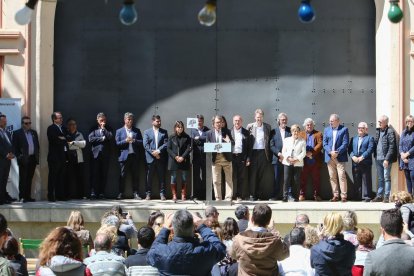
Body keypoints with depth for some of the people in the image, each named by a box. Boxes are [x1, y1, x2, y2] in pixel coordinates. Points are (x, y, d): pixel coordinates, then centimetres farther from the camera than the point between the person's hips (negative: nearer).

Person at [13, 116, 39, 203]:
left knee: (29, 178, 9)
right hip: (23, 159, -5)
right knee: (23, 179, -3)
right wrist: (19, 156, -11)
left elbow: (37, 145, 17)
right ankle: (22, 197, -1)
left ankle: (28, 196, 13)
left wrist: (37, 155, 8)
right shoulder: (17, 133, -2)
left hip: (33, 159, 5)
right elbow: (15, 147, -5)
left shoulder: (34, 132, 14)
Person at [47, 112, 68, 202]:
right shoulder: (51, 128, -5)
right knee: (53, 177, -3)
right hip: (54, 157, -7)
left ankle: (60, 195, 12)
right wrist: (64, 140, -5)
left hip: (62, 156, 7)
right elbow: (54, 140, -17)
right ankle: (51, 196, 0)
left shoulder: (63, 128, 19)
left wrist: (63, 138, -2)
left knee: (61, 177, 7)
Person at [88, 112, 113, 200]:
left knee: (104, 175, 1)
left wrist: (104, 129, -5)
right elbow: (90, 139, -5)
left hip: (105, 155, 1)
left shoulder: (108, 129, 13)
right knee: (95, 174, -5)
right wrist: (102, 138, -5)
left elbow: (111, 138, -4)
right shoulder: (93, 129, 9)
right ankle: (93, 193, -4)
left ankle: (102, 193, 4)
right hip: (95, 154, -1)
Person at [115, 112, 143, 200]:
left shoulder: (137, 130, 14)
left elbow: (141, 142, 8)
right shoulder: (119, 131, 9)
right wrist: (125, 141, -13)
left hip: (134, 156, 2)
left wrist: (134, 141, -9)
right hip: (124, 156, -2)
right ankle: (120, 194, 2)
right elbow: (117, 143, 1)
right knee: (122, 176, -1)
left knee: (135, 176, 2)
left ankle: (136, 194, 5)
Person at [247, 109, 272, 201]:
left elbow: (269, 141, 9)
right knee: (252, 174, -1)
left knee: (261, 175, 4)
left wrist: (269, 155, 1)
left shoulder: (267, 127, 8)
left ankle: (258, 194, 10)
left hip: (263, 153, 1)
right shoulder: (250, 126, 4)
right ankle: (252, 195, 2)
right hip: (253, 153, -1)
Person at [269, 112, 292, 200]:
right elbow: (271, 145, 3)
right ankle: (275, 196, 5)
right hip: (277, 159, 0)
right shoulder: (274, 131, 9)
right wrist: (279, 154, -11)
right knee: (277, 179, 0)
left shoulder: (290, 130, 10)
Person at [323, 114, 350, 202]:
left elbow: (345, 143, -5)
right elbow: (324, 143, 7)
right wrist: (330, 152, -9)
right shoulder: (326, 130, 13)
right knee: (332, 177, 5)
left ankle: (343, 195, -6)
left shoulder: (344, 129, 3)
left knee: (342, 176, -8)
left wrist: (337, 152, -15)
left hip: (340, 157, -4)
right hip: (329, 157, 4)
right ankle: (335, 195, 10)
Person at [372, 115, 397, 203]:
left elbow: (392, 147, -14)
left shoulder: (390, 132, -9)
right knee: (380, 178, 12)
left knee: (386, 178, -5)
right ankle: (379, 196, 18)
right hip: (378, 158, 7)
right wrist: (375, 156, 8)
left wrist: (387, 159, -18)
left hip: (386, 159, -7)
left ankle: (387, 196, -2)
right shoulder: (377, 131, 13)